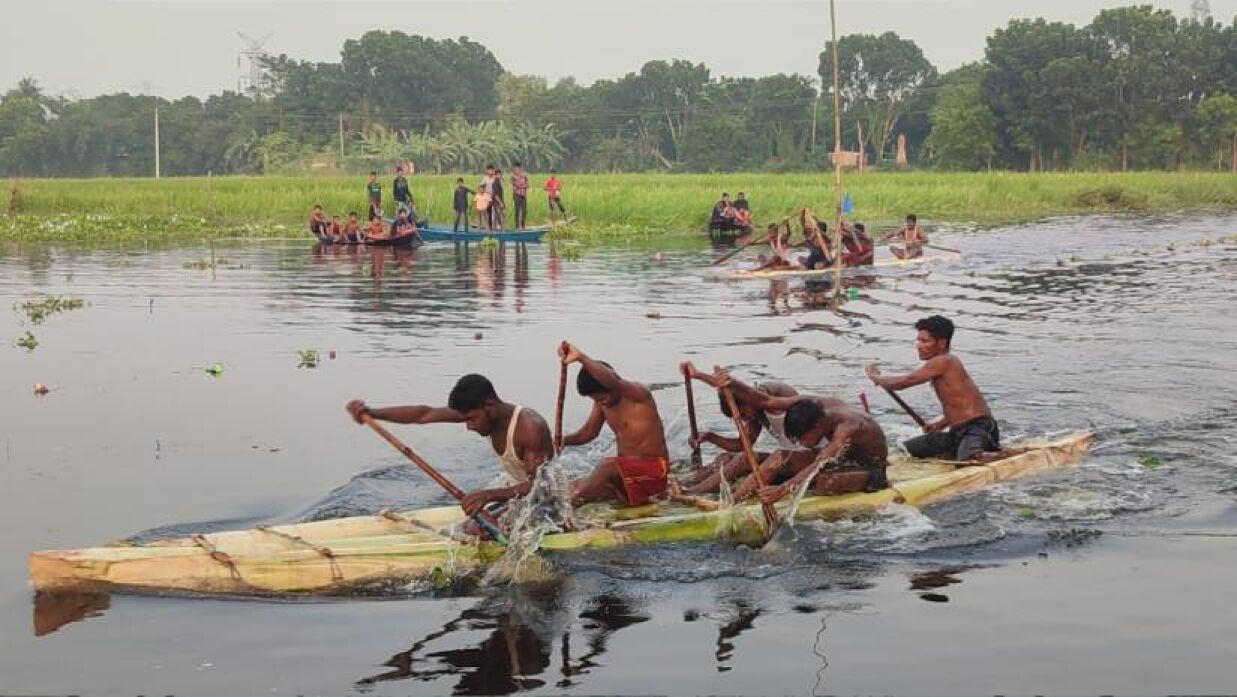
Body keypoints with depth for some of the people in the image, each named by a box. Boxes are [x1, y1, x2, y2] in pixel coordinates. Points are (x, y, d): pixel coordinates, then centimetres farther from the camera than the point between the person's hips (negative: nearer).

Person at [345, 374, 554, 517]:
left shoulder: (530, 427, -30)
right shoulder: (479, 411, -7)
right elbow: (424, 414, -9)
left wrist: (489, 495, -46)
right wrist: (372, 413, -19)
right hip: (517, 492, 8)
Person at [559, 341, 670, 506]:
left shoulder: (637, 395, -18)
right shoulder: (602, 402, 6)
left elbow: (612, 382, -39)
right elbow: (589, 432, 12)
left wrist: (581, 358, -49)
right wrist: (564, 440, -10)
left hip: (653, 469, -9)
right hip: (625, 470, 9)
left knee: (609, 466, -36)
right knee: (572, 488, -3)